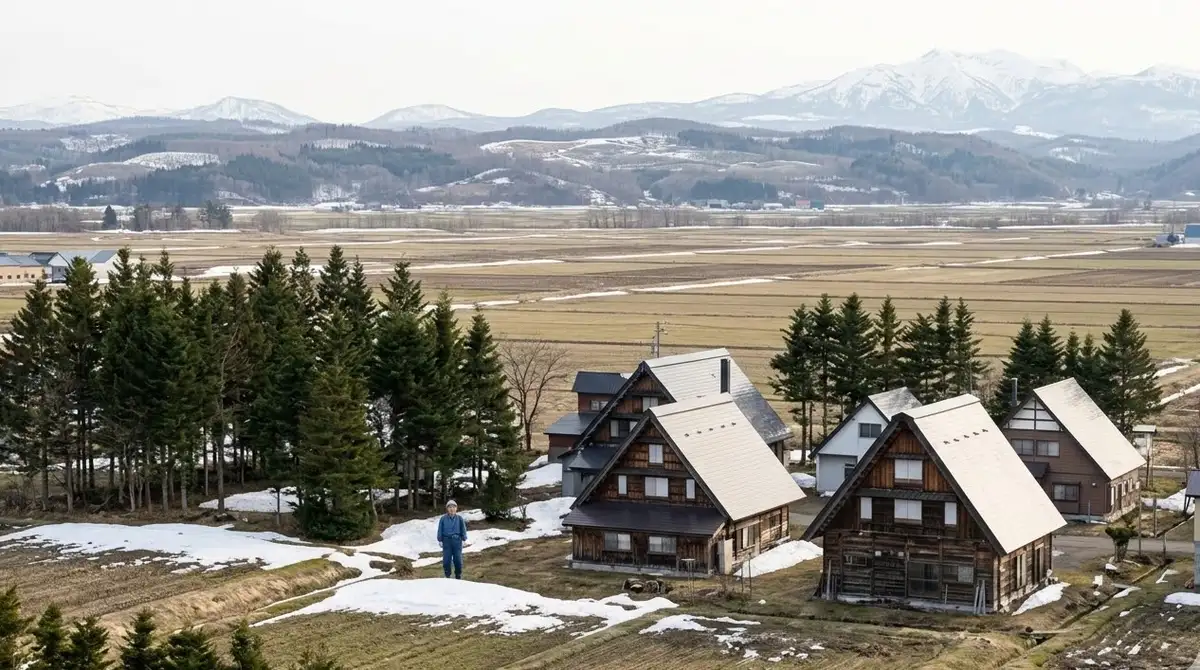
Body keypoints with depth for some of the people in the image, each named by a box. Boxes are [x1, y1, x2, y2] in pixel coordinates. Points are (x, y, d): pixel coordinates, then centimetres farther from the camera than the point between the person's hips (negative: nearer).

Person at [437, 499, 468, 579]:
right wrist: (440, 540, 0)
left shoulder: (459, 519, 1)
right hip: (447, 540, -1)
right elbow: (440, 530, 3)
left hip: (457, 540, 1)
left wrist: (464, 539, 1)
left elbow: (463, 529, 7)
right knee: (446, 560, -2)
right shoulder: (443, 519, -1)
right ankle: (447, 576, 10)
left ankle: (458, 576, 16)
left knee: (458, 560, 3)